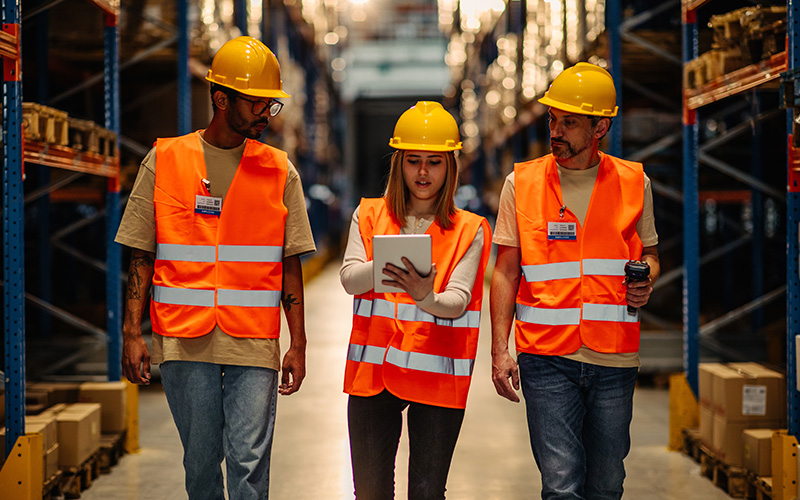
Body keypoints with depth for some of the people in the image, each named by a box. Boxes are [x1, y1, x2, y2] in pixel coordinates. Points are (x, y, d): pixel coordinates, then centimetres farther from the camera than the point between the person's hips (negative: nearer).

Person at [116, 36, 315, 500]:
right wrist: (132, 334, -3)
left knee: (249, 462, -7)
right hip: (184, 340, 0)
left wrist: (298, 344, 3)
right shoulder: (163, 162, 4)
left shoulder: (280, 171, 7)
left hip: (255, 343, 0)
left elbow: (290, 265, 7)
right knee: (201, 461, 7)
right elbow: (142, 256, 5)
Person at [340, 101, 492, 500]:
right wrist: (383, 267, -25)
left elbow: (458, 301, -8)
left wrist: (425, 297, -30)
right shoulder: (369, 215, 9)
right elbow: (349, 279, -4)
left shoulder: (469, 230, 4)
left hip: (437, 373, -1)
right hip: (373, 369, 1)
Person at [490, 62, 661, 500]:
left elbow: (648, 252, 19)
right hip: (547, 357, -2)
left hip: (614, 359, 2)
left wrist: (646, 282, -5)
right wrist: (500, 350, -4)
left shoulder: (634, 183, 6)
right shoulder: (521, 183, 3)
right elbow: (505, 272, 4)